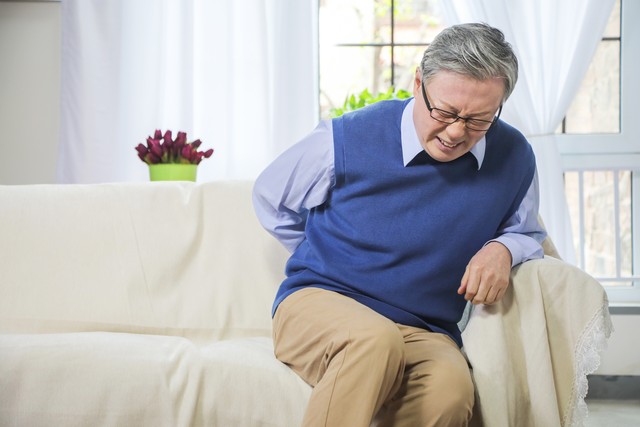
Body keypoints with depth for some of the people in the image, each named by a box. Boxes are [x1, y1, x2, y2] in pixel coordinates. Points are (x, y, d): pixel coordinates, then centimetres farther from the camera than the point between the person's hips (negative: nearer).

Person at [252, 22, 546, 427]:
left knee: (451, 391, -36)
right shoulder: (348, 138, -6)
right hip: (317, 303, -1)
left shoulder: (514, 158, 3)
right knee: (375, 339, -40)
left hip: (425, 332, 2)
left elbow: (529, 233, 22)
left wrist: (503, 248, -2)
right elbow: (271, 198, 13)